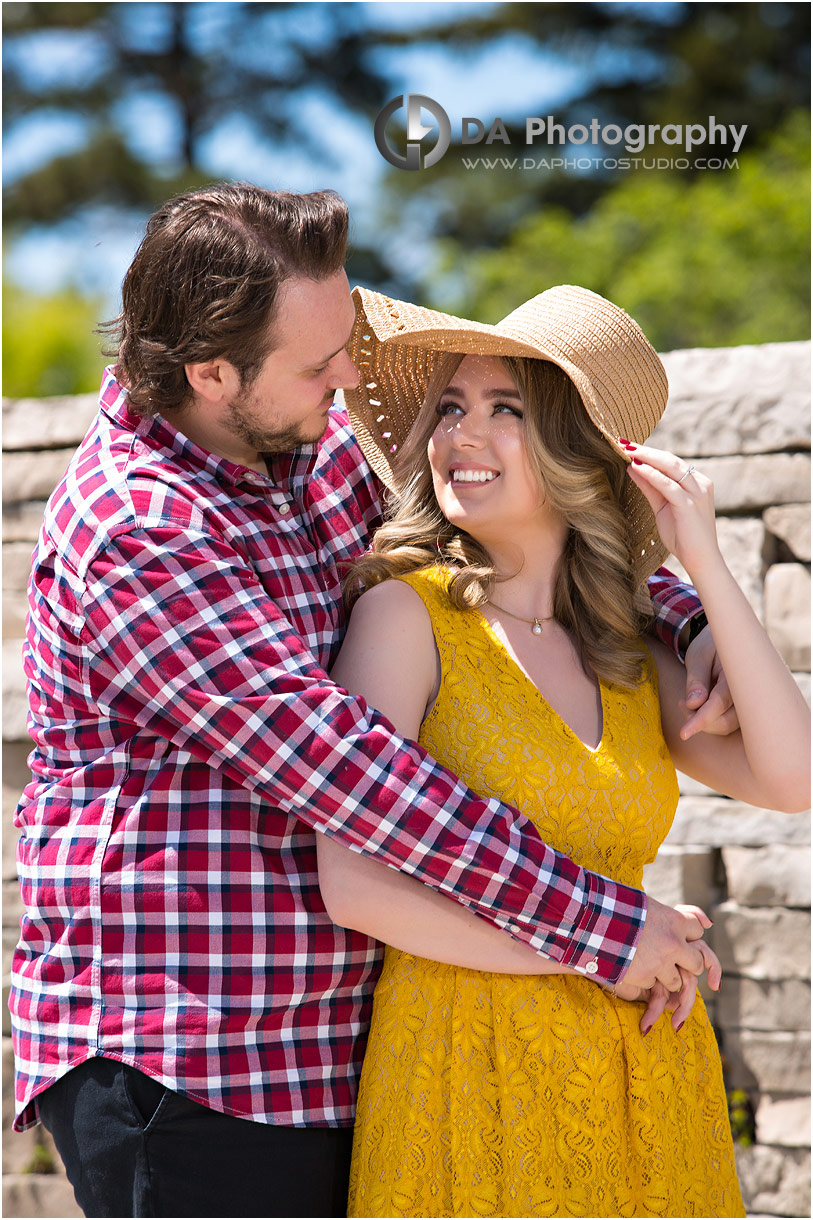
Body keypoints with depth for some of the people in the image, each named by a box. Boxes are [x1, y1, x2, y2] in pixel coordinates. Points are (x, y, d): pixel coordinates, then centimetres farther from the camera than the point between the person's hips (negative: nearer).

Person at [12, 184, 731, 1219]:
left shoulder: (313, 449, 8)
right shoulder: (134, 535, -19)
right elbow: (339, 766, -23)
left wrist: (688, 621, 5)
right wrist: (597, 923, -21)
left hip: (319, 1055, 8)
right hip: (182, 1070, -8)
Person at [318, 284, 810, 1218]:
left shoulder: (630, 653, 11)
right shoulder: (407, 613, -6)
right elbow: (354, 884, -15)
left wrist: (704, 563, -4)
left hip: (642, 1087, 5)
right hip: (471, 1068, -5)